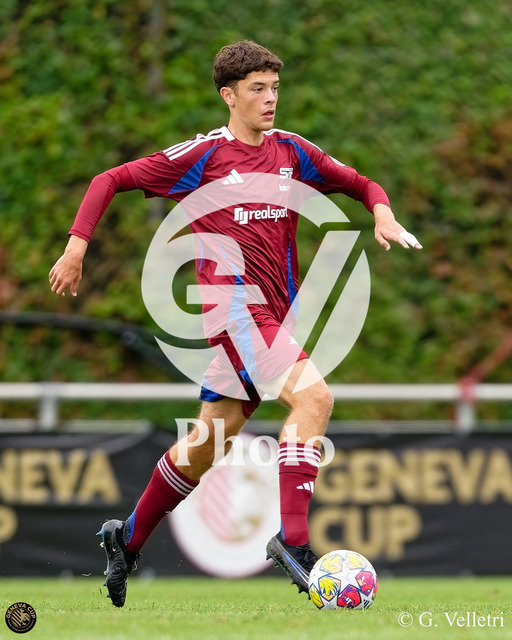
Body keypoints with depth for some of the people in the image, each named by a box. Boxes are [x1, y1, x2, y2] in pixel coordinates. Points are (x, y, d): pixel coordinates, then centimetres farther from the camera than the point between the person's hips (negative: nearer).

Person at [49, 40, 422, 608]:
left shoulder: (290, 151, 11)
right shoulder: (203, 155, -4)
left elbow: (359, 184, 20)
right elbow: (110, 181, 1)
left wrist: (383, 215, -1)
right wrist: (76, 246, -7)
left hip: (273, 312, 7)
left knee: (210, 442, 13)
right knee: (313, 397, -25)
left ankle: (128, 539, 29)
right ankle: (292, 539, -27)